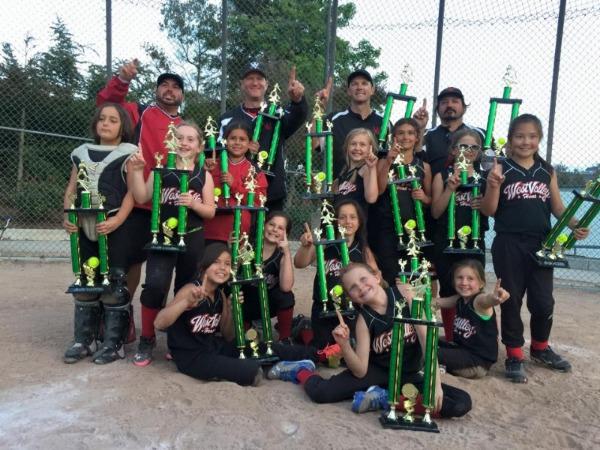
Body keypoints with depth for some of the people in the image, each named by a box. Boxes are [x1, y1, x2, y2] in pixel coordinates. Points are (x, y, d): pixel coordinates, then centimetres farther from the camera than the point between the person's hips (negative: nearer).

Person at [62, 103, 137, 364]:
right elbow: (71, 189, 16)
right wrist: (67, 216, 0)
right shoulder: (82, 152, 19)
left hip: (115, 226, -5)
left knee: (114, 284, -3)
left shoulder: (129, 152, 2)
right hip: (84, 226, 6)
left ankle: (114, 343, 7)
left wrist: (118, 220, -20)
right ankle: (84, 339, 21)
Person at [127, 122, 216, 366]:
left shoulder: (204, 176, 6)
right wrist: (136, 171, -12)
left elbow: (210, 212, 1)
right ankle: (147, 340, 5)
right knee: (154, 286, -17)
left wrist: (194, 204, -17)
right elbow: (141, 199, -4)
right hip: (163, 237, -1)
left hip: (192, 240, 1)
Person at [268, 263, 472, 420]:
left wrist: (436, 383, -21)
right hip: (378, 371, -1)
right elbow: (360, 371, -12)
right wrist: (344, 345, -28)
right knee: (320, 392, -21)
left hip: (409, 375, 2)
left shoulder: (405, 294, -11)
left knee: (462, 404, -21)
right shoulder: (363, 319, -10)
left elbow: (426, 338, -14)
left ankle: (385, 398, -15)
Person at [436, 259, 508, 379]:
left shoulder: (479, 301, -21)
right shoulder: (460, 299, 4)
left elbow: (488, 299, -45)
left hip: (479, 361, -8)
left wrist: (495, 297, -69)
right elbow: (436, 302, 9)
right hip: (462, 350, 9)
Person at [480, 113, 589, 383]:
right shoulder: (501, 169, -2)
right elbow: (489, 211, -6)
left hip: (541, 244, 3)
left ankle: (540, 348, 34)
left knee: (543, 302, 8)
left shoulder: (547, 171, 9)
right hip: (509, 245, -3)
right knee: (511, 300, 6)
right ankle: (514, 355, 20)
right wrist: (493, 186, -22)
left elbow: (557, 206, 13)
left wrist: (575, 225, -4)